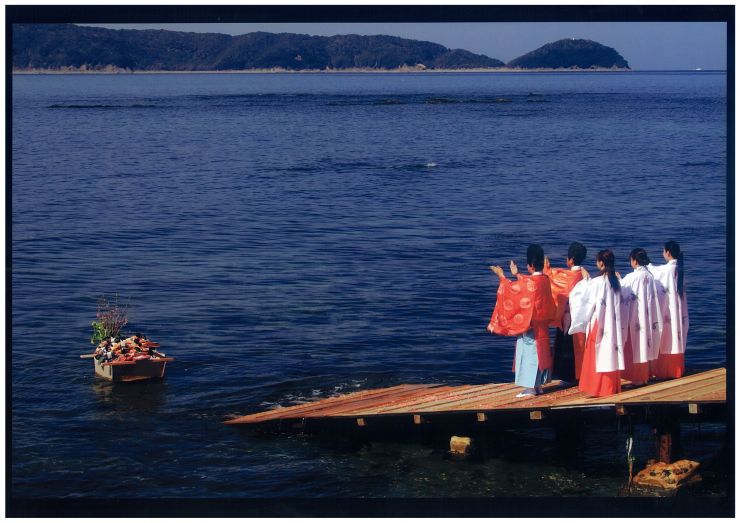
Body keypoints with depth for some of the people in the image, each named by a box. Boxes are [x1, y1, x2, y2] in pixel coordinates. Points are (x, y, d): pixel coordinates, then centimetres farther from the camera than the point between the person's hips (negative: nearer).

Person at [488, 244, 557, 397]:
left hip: (530, 325, -8)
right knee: (539, 352, 14)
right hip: (541, 326, 8)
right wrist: (517, 274, 30)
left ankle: (530, 387, 0)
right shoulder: (545, 280, 2)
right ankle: (538, 385, 20)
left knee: (529, 352, -2)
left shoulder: (531, 282, -22)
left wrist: (501, 276, 6)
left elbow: (512, 288, -9)